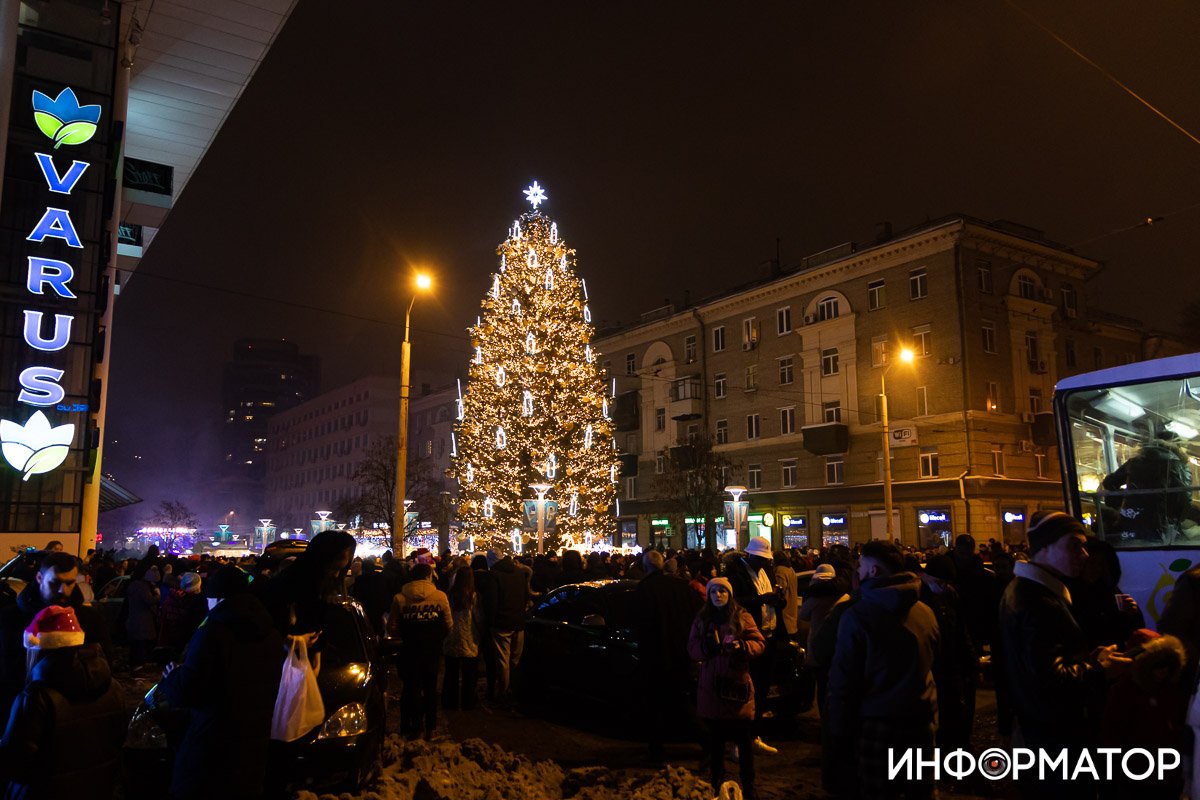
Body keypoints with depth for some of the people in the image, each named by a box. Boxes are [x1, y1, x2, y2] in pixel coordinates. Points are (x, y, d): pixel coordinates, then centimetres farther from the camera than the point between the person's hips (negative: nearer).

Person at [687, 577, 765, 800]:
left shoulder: (742, 617, 0)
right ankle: (717, 782, 26)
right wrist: (706, 646, -13)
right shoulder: (701, 619, 9)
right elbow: (692, 648, 7)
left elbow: (759, 643, -2)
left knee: (743, 738, 1)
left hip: (737, 685, -2)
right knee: (715, 736, 11)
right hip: (710, 685, 3)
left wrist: (741, 646, -21)